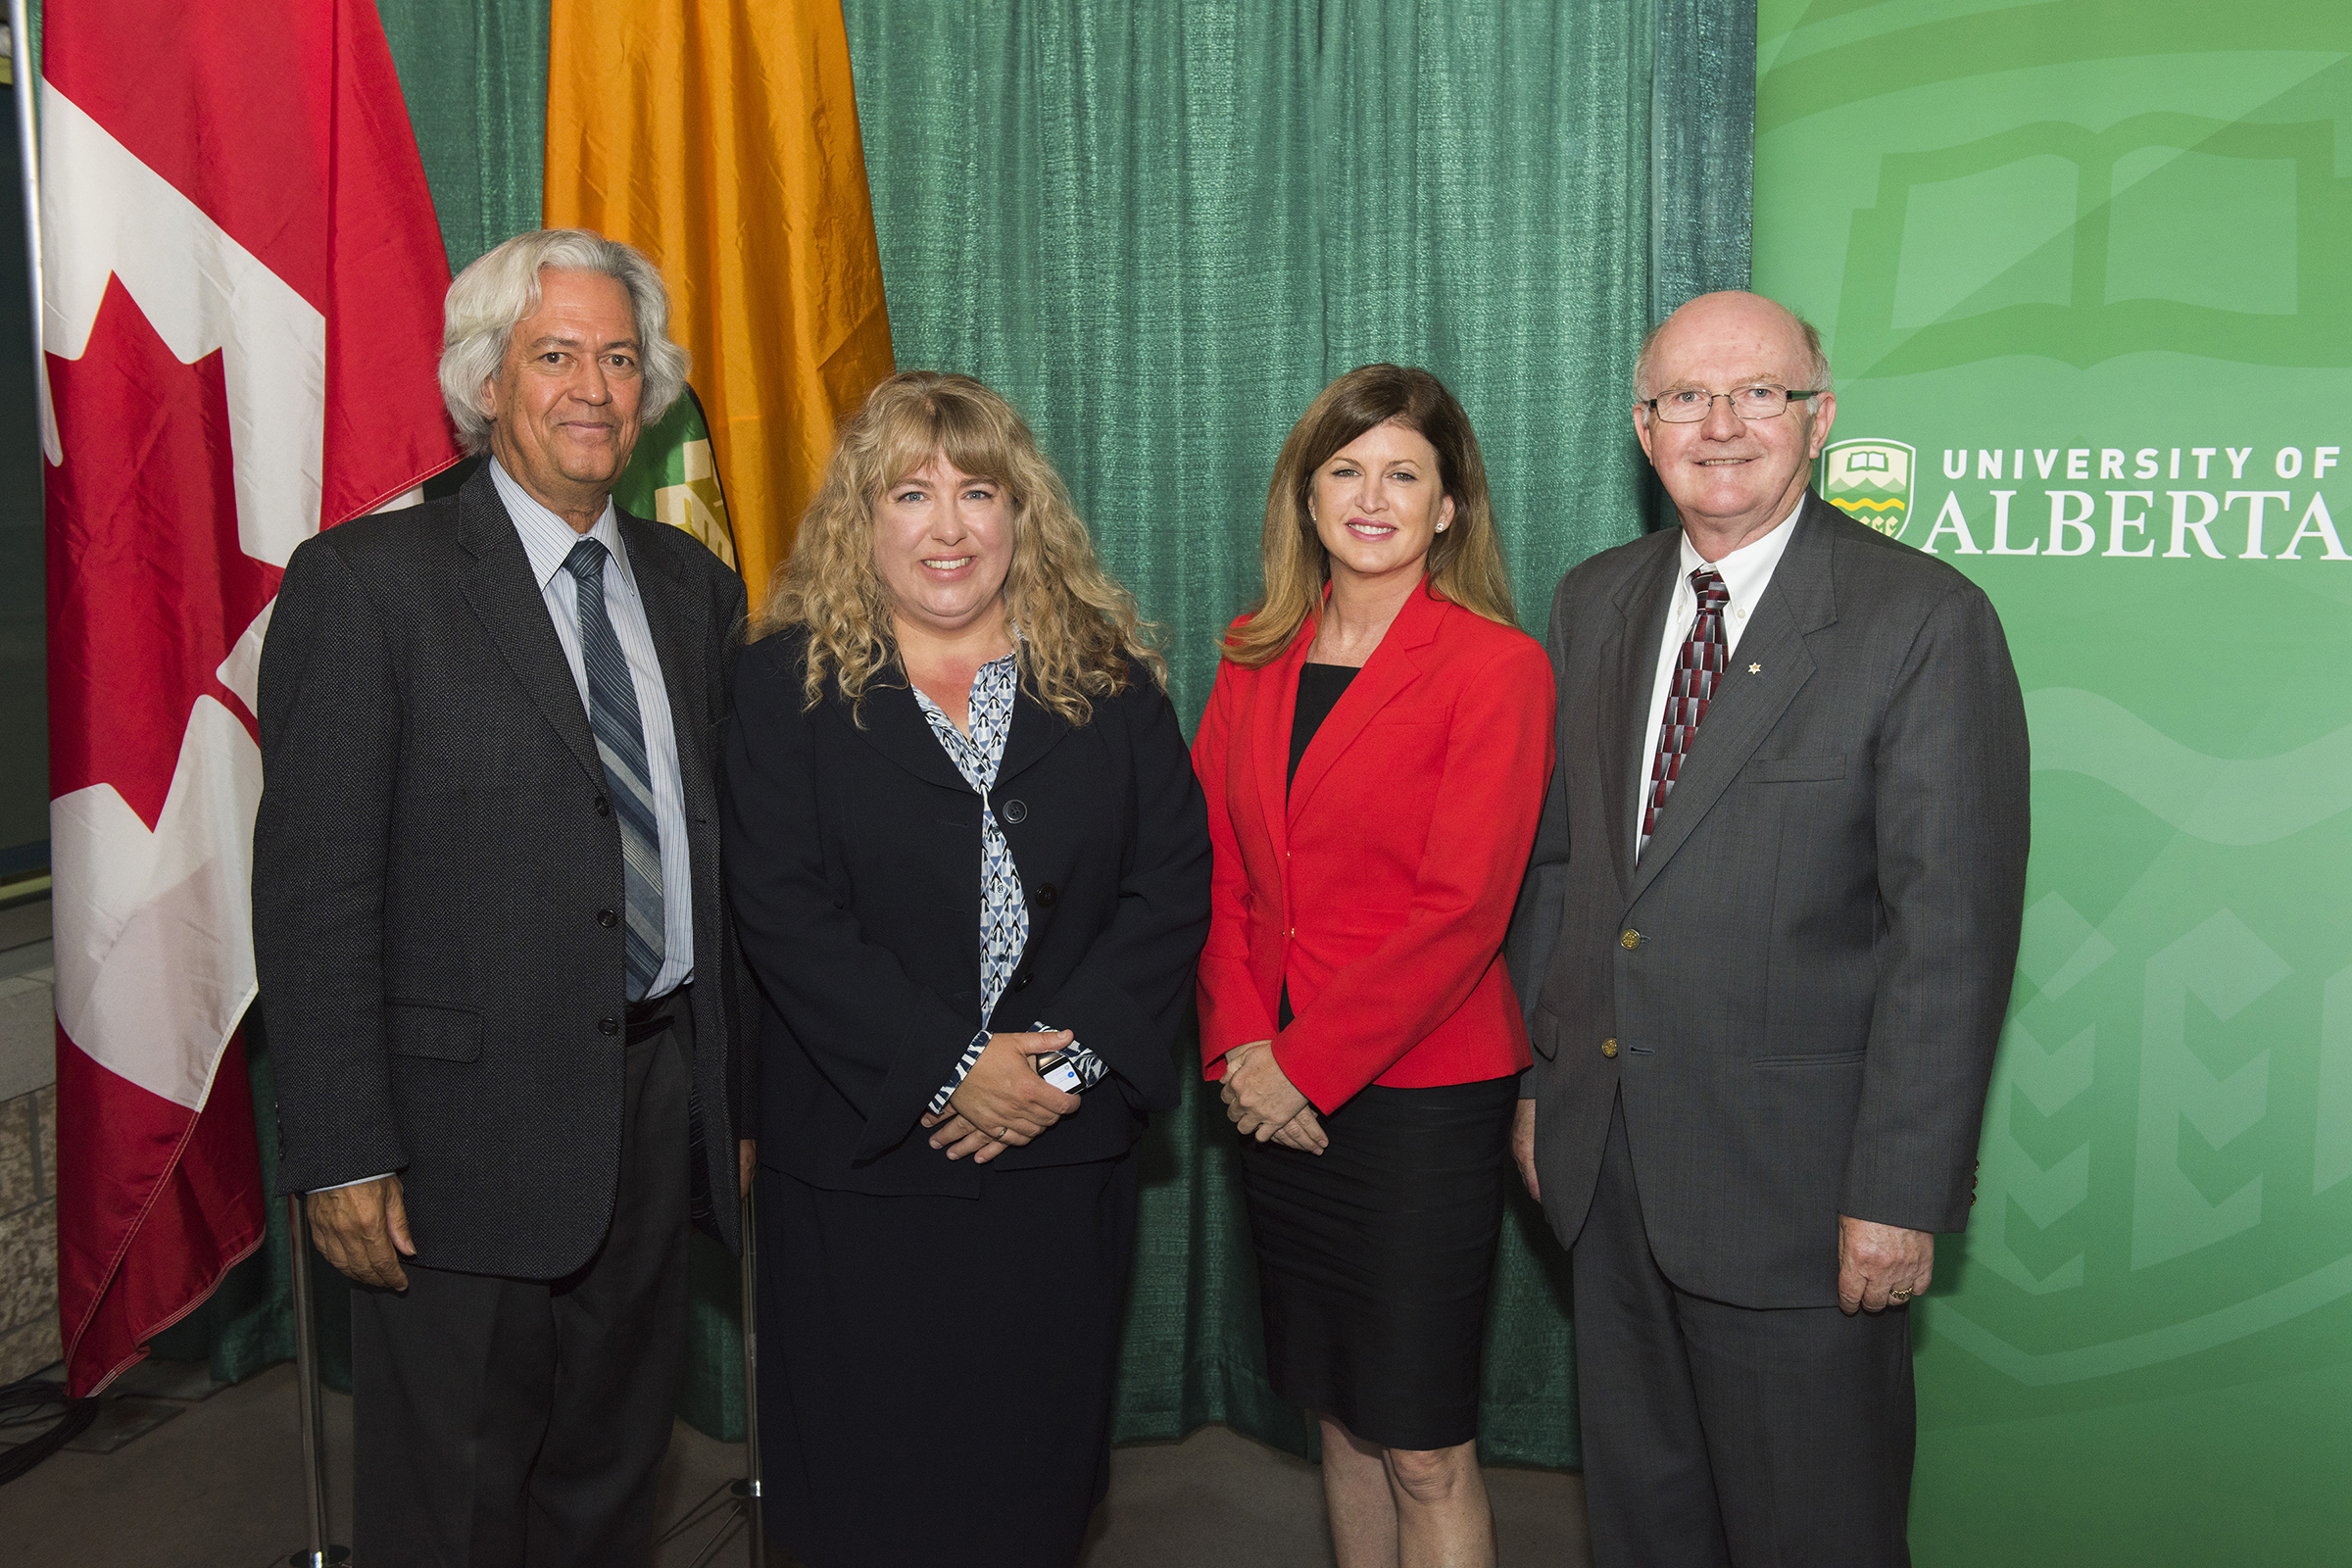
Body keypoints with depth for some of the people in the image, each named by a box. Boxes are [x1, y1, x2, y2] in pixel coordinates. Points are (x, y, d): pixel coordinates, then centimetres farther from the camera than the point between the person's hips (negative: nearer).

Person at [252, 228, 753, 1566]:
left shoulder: (697, 587, 9)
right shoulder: (366, 581, -7)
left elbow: (725, 854, 10)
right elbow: (312, 890, -11)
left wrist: (745, 1094, 9)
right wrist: (343, 1154, -14)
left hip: (658, 1109, 5)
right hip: (469, 1121, -4)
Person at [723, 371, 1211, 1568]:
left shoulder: (1106, 675, 4)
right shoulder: (790, 681, -2)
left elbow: (1173, 882, -2)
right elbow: (783, 912, -10)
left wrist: (1071, 1060, -14)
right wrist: (948, 1067, -16)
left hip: (1062, 1151, 2)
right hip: (863, 1154, -2)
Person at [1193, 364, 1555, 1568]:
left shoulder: (1496, 666, -9)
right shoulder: (1254, 659, 8)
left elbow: (1461, 906, -14)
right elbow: (1216, 866, 7)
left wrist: (1309, 1062, -14)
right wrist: (1242, 1042, -6)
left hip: (1420, 1092, -5)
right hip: (1276, 1092, 5)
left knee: (1424, 1448, 4)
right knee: (1339, 1415, 17)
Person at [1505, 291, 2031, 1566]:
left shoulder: (1926, 622, -12)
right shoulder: (1594, 601, 7)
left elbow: (1954, 931, -15)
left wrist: (1901, 1191, -17)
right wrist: (1538, 1077, 11)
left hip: (1795, 1176, -5)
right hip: (1605, 1155, 6)